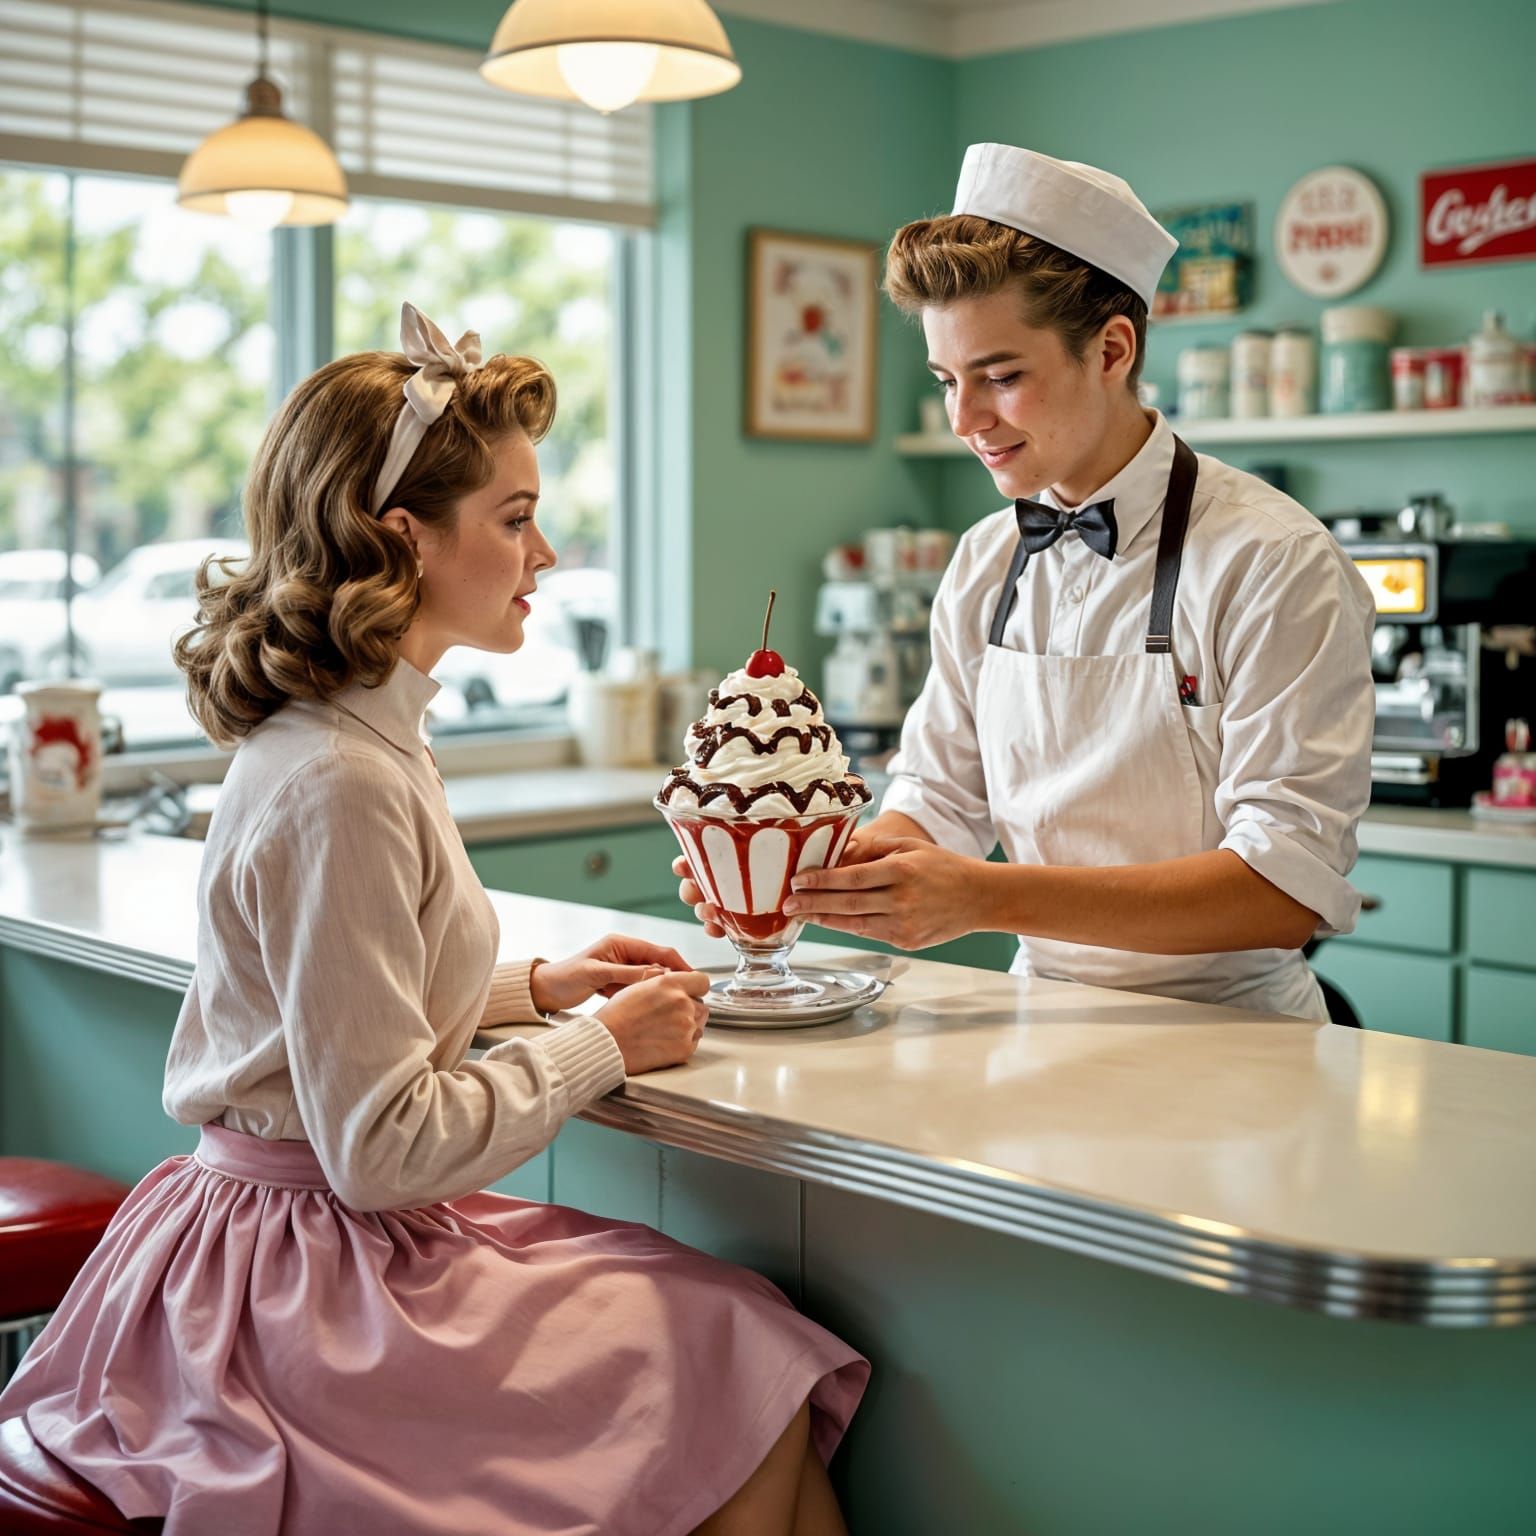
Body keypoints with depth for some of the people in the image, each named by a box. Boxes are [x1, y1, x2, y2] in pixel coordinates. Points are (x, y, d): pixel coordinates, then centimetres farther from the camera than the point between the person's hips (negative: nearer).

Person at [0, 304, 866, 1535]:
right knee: (743, 1370, -12)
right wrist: (602, 1047, -12)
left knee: (756, 1332, -2)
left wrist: (537, 985, 11)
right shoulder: (337, 787, -22)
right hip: (305, 1282, -9)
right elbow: (383, 1147, -23)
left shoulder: (364, 738, 10)